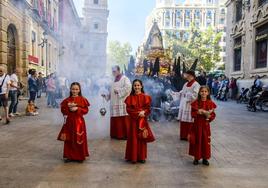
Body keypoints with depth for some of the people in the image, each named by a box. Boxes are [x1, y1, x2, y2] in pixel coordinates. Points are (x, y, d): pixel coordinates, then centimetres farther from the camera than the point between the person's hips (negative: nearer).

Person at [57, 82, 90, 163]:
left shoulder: (82, 99, -3)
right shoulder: (67, 100, 6)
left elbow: (86, 110, -7)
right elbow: (63, 110, 5)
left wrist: (77, 109, -19)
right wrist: (68, 107, -13)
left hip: (79, 121, -3)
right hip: (69, 121, 3)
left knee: (79, 139, 2)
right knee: (69, 139, 7)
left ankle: (80, 156, 15)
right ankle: (69, 156, 19)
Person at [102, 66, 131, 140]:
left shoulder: (124, 78, -1)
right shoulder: (114, 81, 23)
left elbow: (128, 87, -17)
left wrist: (118, 91, -17)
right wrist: (106, 95, 10)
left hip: (123, 103, -7)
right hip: (115, 103, 7)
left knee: (124, 119, -7)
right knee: (116, 119, 5)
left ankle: (125, 134, 0)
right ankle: (117, 134, 12)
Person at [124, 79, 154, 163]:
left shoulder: (145, 97, 1)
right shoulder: (130, 97, 2)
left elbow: (148, 108, -2)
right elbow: (128, 109, -4)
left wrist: (143, 112, -21)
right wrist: (137, 113, -16)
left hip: (143, 120, 0)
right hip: (133, 120, 0)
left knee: (142, 138, 5)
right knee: (134, 138, 2)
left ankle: (142, 157, 16)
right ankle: (133, 157, 11)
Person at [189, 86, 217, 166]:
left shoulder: (210, 103, -2)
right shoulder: (196, 102, -2)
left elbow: (213, 115, -1)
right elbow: (193, 114, -4)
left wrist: (208, 115, -20)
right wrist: (198, 112, -21)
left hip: (205, 125, 1)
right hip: (197, 124, 0)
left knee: (206, 141, 6)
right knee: (197, 141, 6)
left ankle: (205, 158, 21)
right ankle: (196, 158, 20)